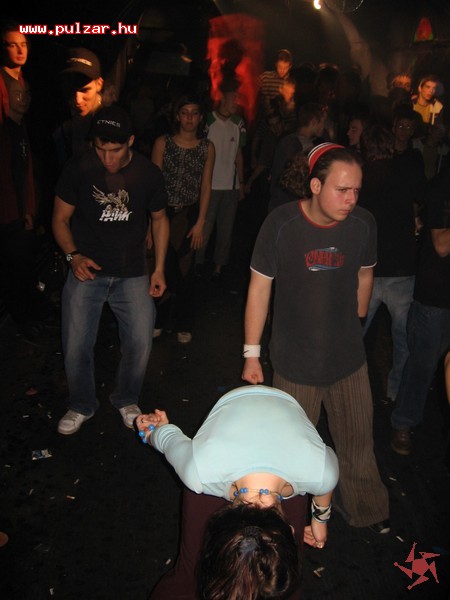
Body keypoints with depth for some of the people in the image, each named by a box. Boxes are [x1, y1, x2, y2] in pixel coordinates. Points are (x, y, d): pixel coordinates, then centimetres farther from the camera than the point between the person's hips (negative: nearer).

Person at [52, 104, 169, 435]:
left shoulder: (148, 173, -4)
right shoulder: (79, 168, -8)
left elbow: (160, 220, 10)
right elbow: (61, 219, 1)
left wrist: (159, 269, 5)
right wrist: (73, 255, -17)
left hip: (132, 274, 1)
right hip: (87, 270, -1)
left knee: (141, 342, -2)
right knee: (76, 346, -3)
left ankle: (127, 400, 27)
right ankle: (81, 405, 26)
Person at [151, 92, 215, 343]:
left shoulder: (207, 147, 3)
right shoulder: (163, 143, -1)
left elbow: (206, 187, 1)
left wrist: (200, 223, -4)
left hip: (190, 215, 1)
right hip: (163, 212, 0)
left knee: (185, 269, 4)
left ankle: (184, 324, 19)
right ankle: (158, 320, 22)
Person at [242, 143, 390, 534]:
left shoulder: (364, 224, -9)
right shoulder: (281, 224, -17)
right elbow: (260, 287, -11)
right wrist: (252, 353, -9)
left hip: (349, 358, 3)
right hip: (294, 362, -3)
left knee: (358, 442, 18)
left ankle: (366, 510, 43)